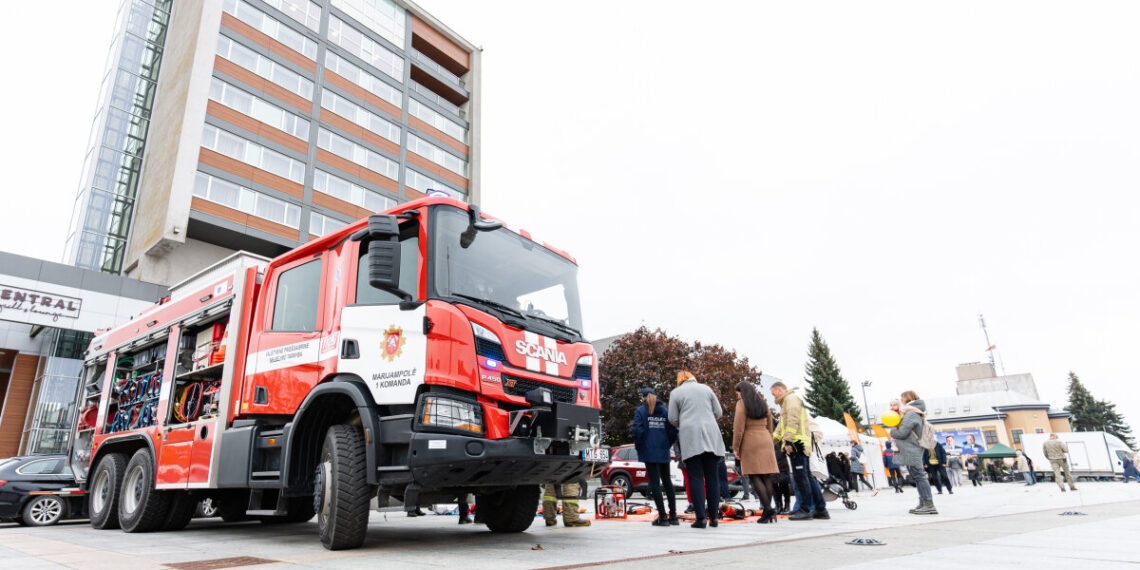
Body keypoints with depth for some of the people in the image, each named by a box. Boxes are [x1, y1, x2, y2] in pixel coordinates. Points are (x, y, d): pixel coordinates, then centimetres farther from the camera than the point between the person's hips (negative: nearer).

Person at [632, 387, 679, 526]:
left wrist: (638, 446, -1)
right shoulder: (665, 411, 8)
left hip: (649, 451, -4)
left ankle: (662, 517, -4)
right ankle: (673, 516, 16)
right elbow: (673, 431, 2)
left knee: (654, 482, -1)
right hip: (663, 452, 4)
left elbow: (638, 430, -14)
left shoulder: (640, 410, -2)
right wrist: (667, 445, 13)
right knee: (667, 481, 14)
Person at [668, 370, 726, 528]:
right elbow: (718, 412, 14)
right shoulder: (706, 388, 14)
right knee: (712, 477, 8)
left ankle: (701, 517, -7)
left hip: (690, 437, -3)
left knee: (695, 477, -1)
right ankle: (713, 517, 9)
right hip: (711, 435, 3)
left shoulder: (676, 392, 7)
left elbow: (673, 419, 4)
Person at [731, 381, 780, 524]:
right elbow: (770, 427, 17)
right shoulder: (763, 404, 16)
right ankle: (768, 511, 4)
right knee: (767, 477, 4)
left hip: (750, 442, -6)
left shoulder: (742, 404, -4)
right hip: (765, 441, 6)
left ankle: (768, 508, -18)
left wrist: (736, 448, -5)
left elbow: (739, 428, -10)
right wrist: (769, 444, 21)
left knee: (754, 476, -6)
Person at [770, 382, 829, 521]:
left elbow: (793, 421, -17)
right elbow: (782, 425, 31)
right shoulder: (786, 402, 27)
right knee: (807, 476, 10)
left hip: (797, 443, -10)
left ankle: (806, 509, -7)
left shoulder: (791, 398, -5)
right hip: (798, 445, 10)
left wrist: (788, 441, -21)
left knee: (801, 476, -9)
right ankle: (821, 509, 14)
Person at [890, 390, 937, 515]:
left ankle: (929, 505, -11)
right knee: (918, 477, 11)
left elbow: (902, 433, -18)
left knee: (919, 476, -10)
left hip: (911, 452, -10)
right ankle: (923, 504, 14)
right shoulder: (917, 415, 20)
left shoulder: (911, 414, -14)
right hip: (913, 452, 10)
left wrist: (892, 432, 0)